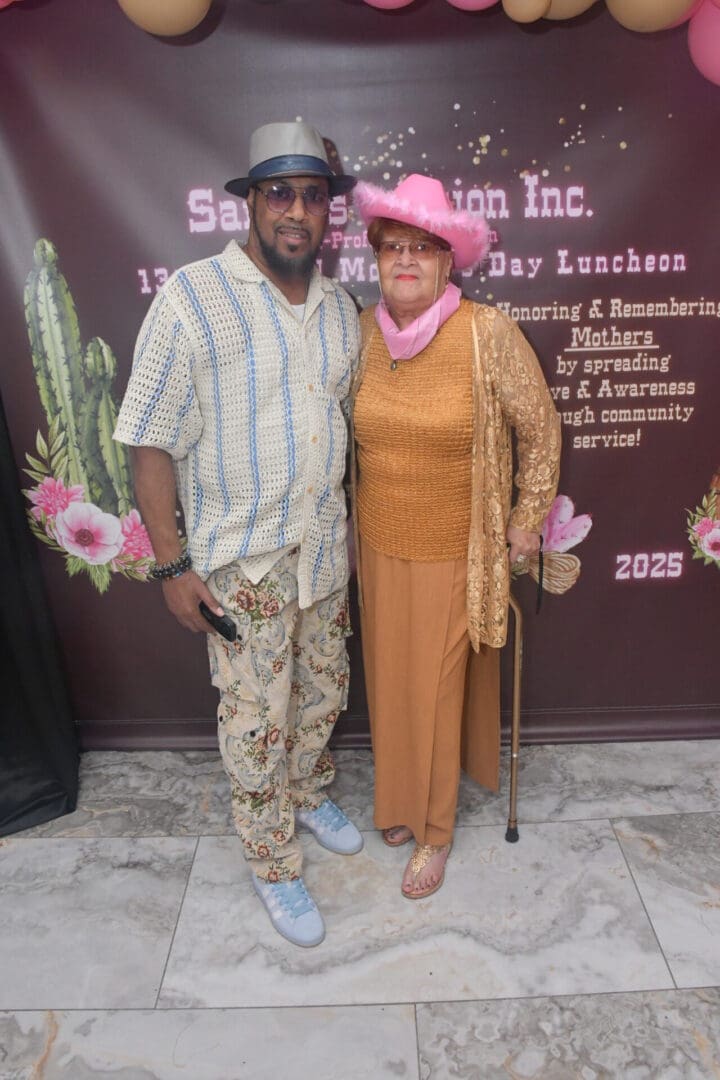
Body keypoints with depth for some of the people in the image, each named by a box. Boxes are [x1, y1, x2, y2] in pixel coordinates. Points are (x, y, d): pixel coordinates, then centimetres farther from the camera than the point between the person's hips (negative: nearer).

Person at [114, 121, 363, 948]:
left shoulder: (339, 308, 4)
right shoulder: (191, 299, -15)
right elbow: (151, 444, -14)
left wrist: (343, 527, 12)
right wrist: (172, 565, -15)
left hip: (323, 546, 6)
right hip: (240, 561, -5)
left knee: (323, 692, 21)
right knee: (257, 721, 8)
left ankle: (306, 794, 49)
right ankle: (273, 865, 31)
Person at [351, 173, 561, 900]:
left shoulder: (487, 333, -15)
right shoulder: (362, 331, -3)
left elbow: (540, 428, -4)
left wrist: (528, 520, -1)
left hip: (456, 554, -3)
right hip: (380, 548, 4)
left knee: (438, 689, 9)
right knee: (390, 682, 16)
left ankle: (435, 829, 33)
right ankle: (402, 799, 43)